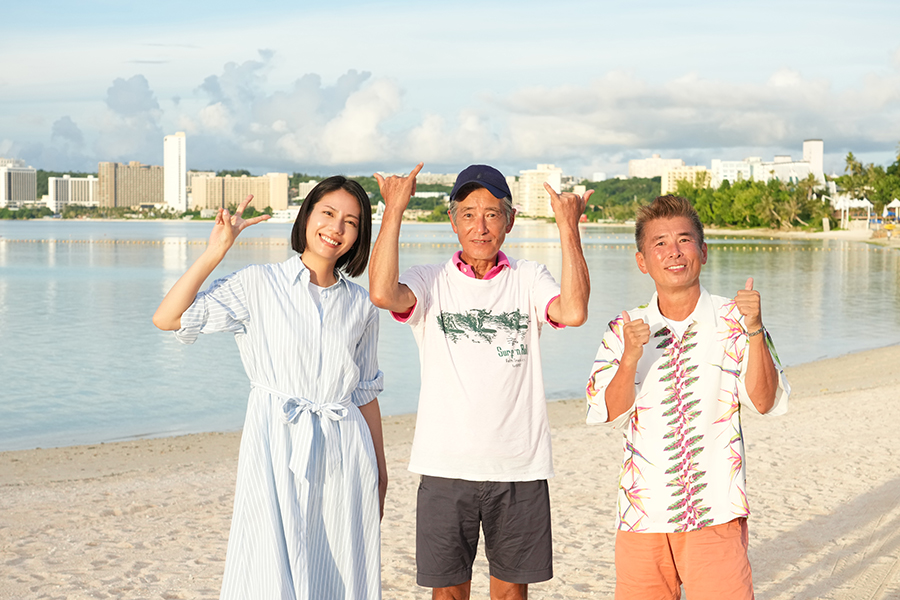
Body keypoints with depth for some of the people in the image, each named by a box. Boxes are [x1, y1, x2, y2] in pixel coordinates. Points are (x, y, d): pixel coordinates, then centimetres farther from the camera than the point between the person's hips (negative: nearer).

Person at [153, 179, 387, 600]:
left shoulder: (361, 305, 10)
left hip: (344, 456, 4)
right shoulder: (259, 285, 0)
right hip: (277, 452, -3)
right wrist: (215, 252, -11)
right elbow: (166, 319, -7)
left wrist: (380, 469, 16)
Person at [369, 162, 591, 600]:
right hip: (446, 465, -1)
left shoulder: (528, 279, 5)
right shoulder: (430, 282, 3)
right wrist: (394, 210, -17)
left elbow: (573, 312, -14)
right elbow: (382, 293, -19)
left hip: (519, 466, 1)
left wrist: (568, 227, -15)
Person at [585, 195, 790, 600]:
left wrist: (754, 330, -20)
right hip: (643, 516, 2)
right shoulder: (624, 329, 4)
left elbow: (763, 402, -8)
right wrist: (630, 356, -21)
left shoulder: (732, 321, 2)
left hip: (716, 514, -1)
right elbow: (611, 413, -5)